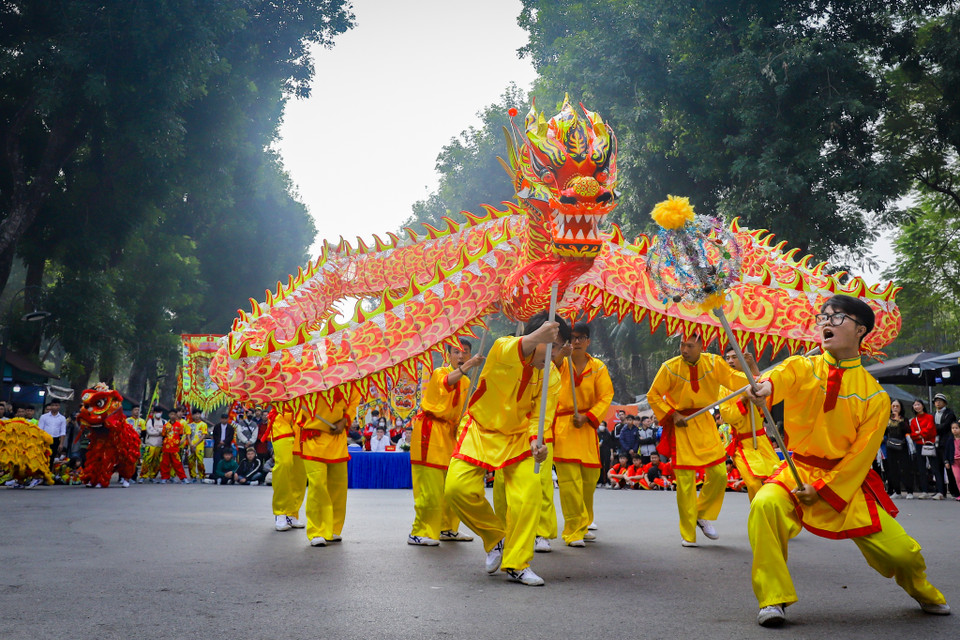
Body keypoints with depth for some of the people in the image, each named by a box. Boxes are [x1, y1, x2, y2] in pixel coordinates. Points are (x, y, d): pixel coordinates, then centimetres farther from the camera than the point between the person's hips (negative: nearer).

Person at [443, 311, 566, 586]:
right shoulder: (503, 349, -21)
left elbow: (542, 413, -11)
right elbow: (514, 351, -47)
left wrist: (536, 441, -34)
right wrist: (535, 338, -70)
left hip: (518, 436, 3)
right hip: (481, 430, -2)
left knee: (529, 489, -16)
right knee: (457, 487, -17)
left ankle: (517, 564, -2)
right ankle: (495, 537, 10)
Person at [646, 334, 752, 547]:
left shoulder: (714, 363, -5)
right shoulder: (670, 368, -12)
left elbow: (734, 379, -7)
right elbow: (653, 395, -3)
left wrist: (752, 368, -24)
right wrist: (672, 414, -11)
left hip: (705, 424, 3)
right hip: (681, 426, -3)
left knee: (719, 474, 2)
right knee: (685, 481, -2)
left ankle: (703, 516, 28)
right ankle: (688, 535, 11)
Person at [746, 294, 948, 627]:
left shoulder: (875, 396, -4)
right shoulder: (802, 367, -4)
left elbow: (861, 454, -6)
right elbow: (783, 376, -28)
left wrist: (822, 489, -15)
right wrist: (765, 386, -53)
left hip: (847, 479, 1)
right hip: (799, 471, 0)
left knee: (902, 552, 0)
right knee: (765, 505, -31)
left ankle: (924, 593, 40)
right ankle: (773, 599, -15)